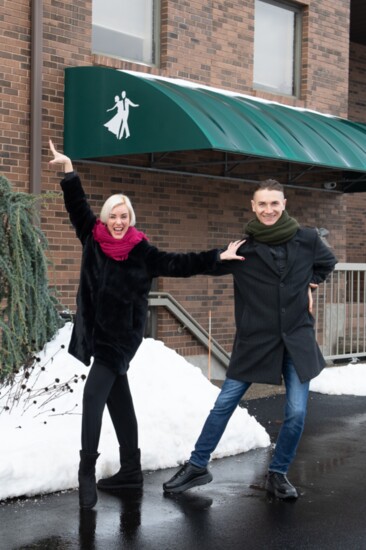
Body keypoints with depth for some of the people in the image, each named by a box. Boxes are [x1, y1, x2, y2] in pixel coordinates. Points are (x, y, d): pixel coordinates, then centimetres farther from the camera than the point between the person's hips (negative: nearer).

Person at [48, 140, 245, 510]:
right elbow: (77, 206, 4)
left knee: (93, 395, -16)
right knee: (117, 399, 11)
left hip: (121, 336, -4)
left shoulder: (142, 253, -5)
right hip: (96, 332, 4)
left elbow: (179, 264, -4)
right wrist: (68, 168, -2)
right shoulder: (93, 239, 2)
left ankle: (87, 471, -11)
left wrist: (217, 257, -8)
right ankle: (130, 470, 21)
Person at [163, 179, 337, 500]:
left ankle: (278, 474, 18)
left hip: (297, 340, 1)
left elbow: (328, 263, 18)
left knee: (297, 413, -2)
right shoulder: (242, 248, -5)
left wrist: (309, 286, 8)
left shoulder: (307, 239, -1)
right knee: (224, 404, 2)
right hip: (255, 341, -1)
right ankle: (197, 466, 17)